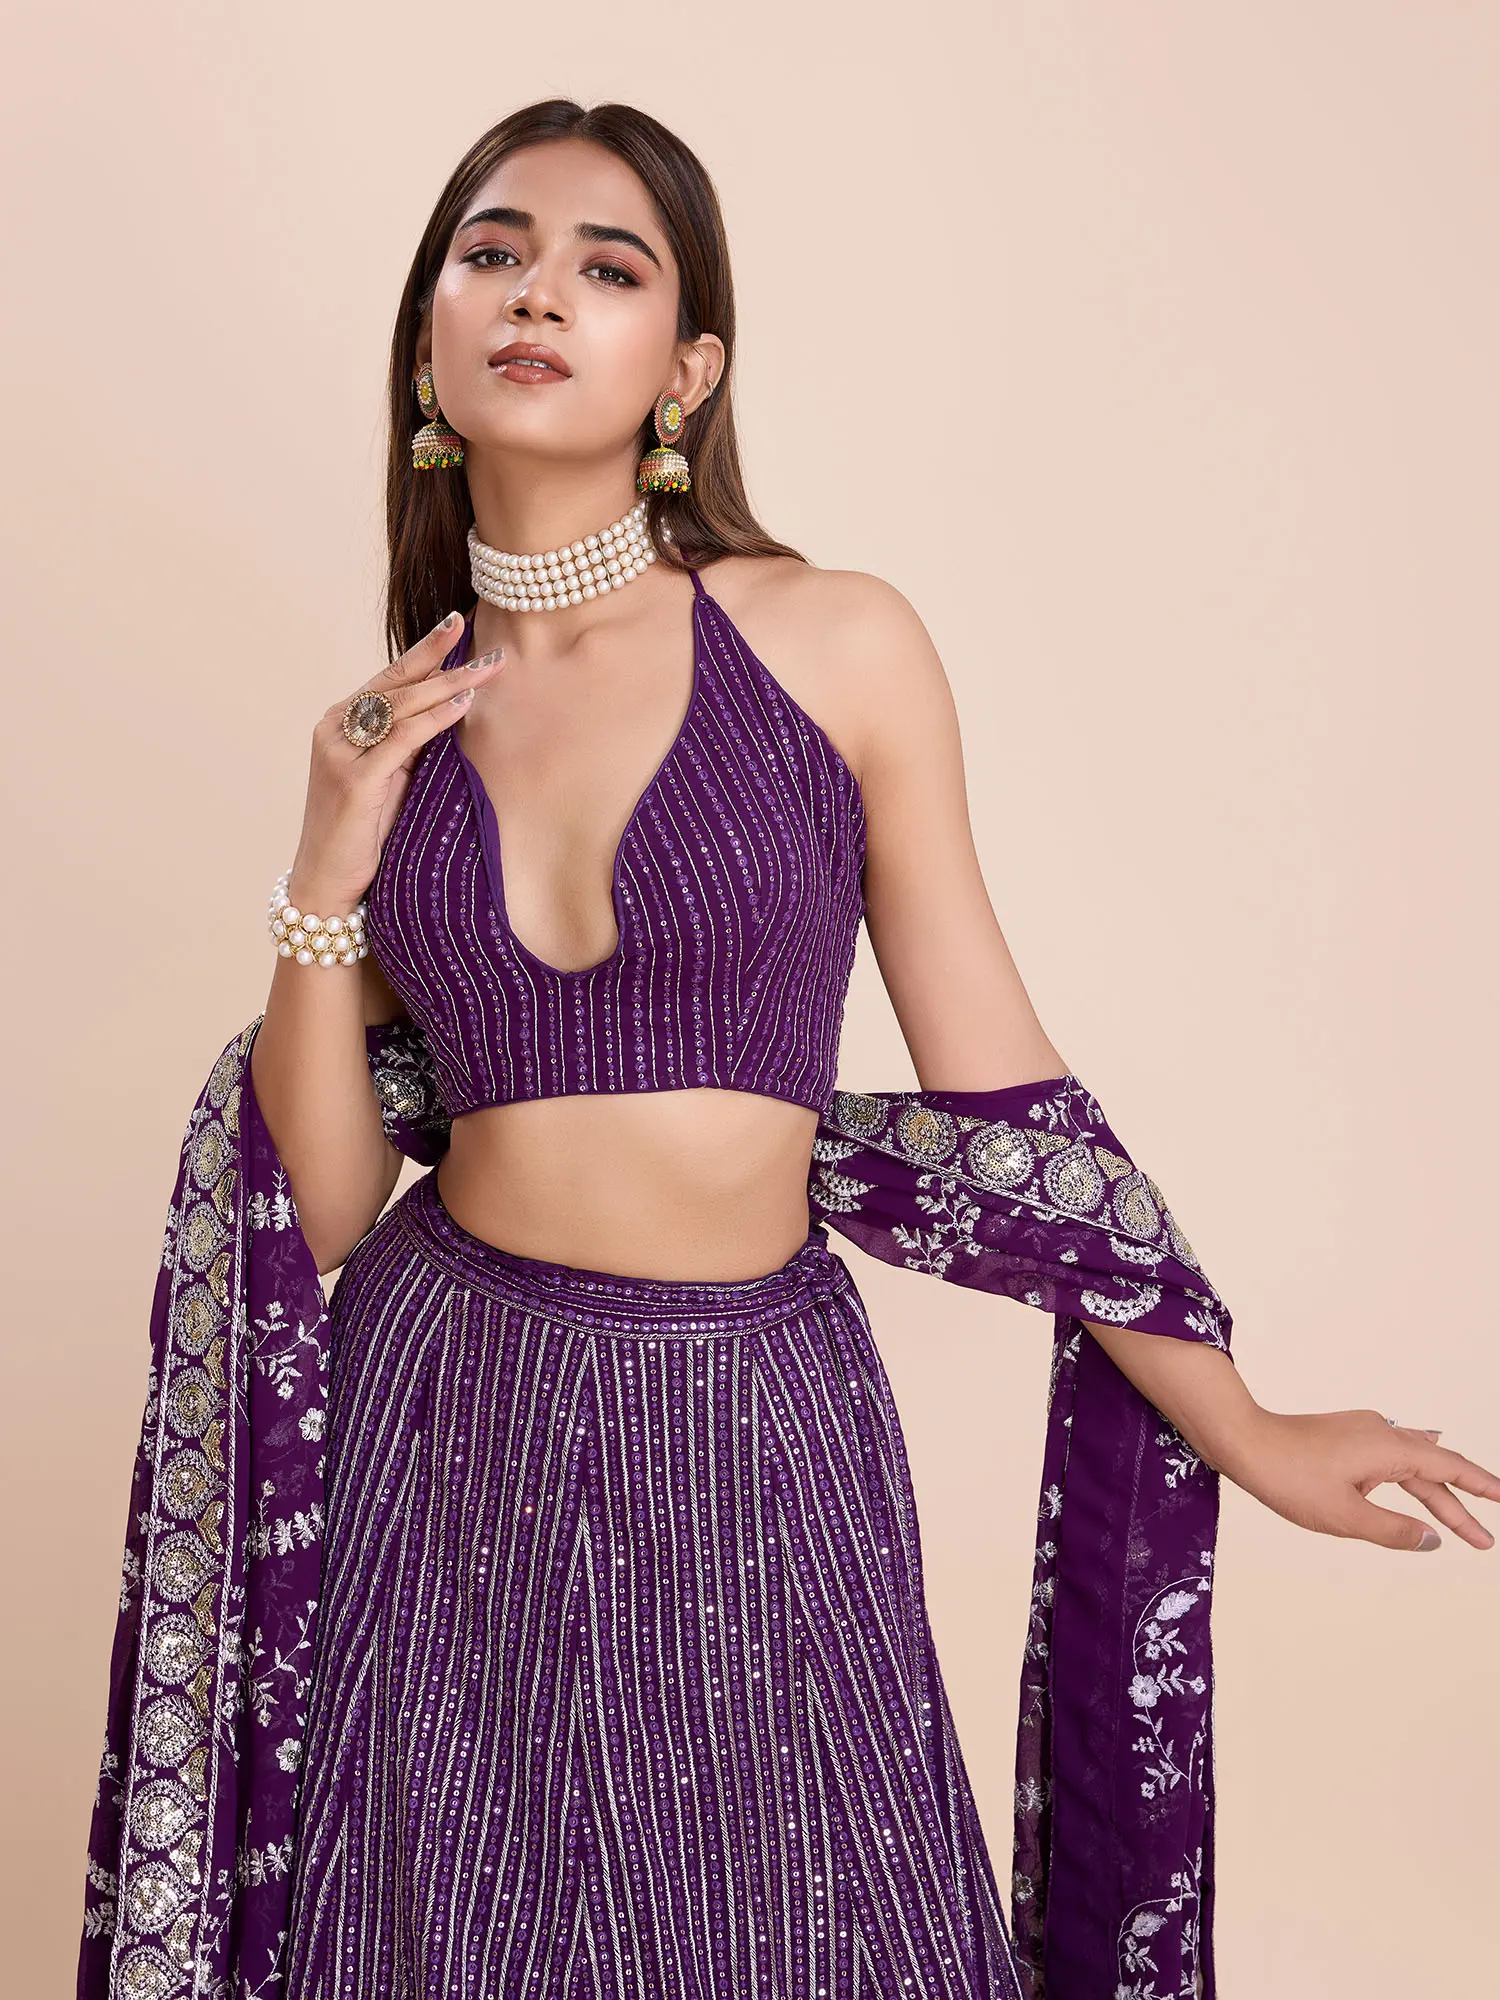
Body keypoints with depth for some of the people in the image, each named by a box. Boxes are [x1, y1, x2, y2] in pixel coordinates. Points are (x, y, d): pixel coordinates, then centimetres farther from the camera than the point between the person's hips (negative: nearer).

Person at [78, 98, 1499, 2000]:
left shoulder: (837, 646, -7)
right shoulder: (388, 733, 2)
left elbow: (996, 1090, -1)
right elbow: (317, 1214, 3)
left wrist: (1243, 1429, 3)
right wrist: (328, 882, -9)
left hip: (755, 1434, -2)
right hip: (452, 1419, 3)